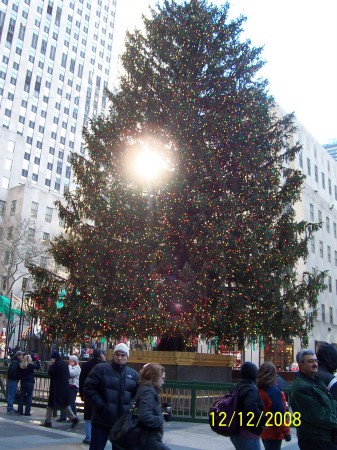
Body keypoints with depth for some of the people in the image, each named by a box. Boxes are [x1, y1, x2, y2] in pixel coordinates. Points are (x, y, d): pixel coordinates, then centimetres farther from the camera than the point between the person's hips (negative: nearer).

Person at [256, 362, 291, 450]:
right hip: (274, 432, -7)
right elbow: (280, 414, -20)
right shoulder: (274, 390, -20)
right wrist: (286, 431, -14)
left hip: (264, 431, 7)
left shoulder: (259, 390, 2)